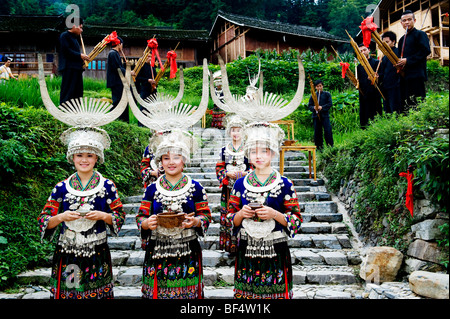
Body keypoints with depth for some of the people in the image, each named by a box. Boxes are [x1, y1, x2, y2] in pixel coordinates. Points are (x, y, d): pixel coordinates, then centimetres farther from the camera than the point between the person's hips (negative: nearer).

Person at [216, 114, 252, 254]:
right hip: (228, 188, 2)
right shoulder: (224, 150, 10)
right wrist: (228, 174, -9)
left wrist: (242, 174, -14)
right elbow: (219, 168, 9)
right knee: (228, 214, 1)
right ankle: (230, 245, 10)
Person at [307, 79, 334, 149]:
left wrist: (322, 107, -16)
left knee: (328, 130, -9)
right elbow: (309, 105, 10)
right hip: (316, 116, 2)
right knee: (317, 132, 3)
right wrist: (313, 108, -12)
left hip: (325, 115, -2)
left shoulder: (327, 94, 6)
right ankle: (319, 147, 11)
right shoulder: (313, 95, 11)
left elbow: (330, 104, -2)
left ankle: (330, 145, -1)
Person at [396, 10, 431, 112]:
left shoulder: (420, 34, -1)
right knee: (405, 104, 7)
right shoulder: (402, 39, 22)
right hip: (404, 76, 8)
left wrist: (408, 60, -15)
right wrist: (399, 63, 6)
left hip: (416, 75, -8)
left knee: (416, 105, -11)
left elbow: (426, 51, -13)